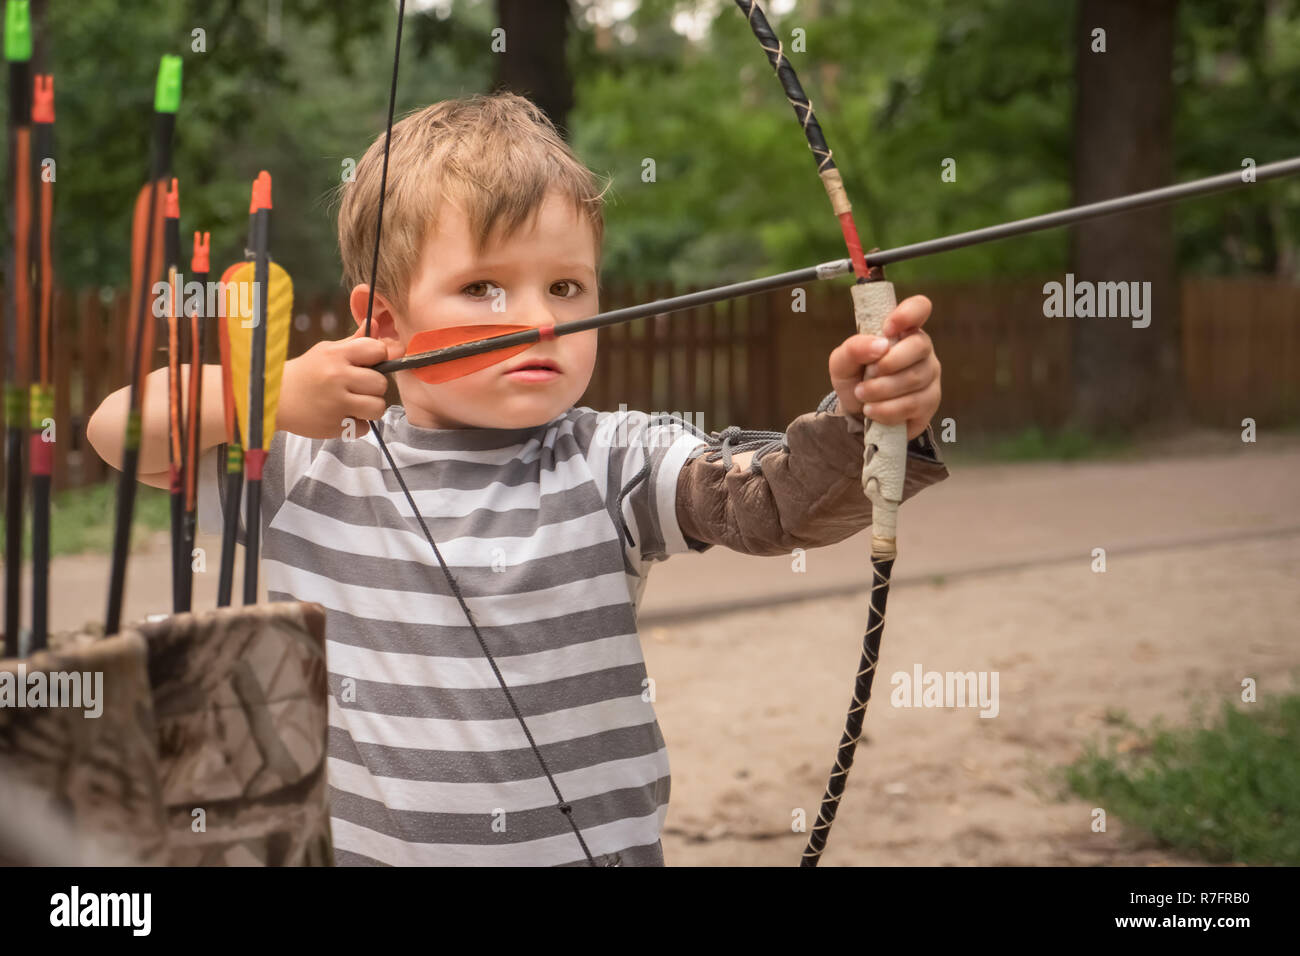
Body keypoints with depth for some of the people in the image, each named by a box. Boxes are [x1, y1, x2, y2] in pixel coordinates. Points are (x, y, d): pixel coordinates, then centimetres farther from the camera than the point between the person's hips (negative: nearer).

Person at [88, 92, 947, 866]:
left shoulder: (613, 468, -8)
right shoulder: (309, 469, -2)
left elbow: (779, 497, -21)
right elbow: (119, 428, 0)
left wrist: (873, 421, -42)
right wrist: (276, 393, -15)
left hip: (592, 845, -1)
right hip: (352, 844, 1)